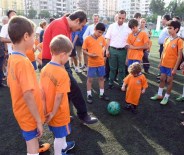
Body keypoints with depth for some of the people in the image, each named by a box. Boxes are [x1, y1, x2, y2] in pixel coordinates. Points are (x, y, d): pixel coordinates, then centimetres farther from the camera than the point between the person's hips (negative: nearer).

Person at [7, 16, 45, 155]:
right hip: (29, 114, -8)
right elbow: (28, 95, -29)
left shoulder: (12, 58, 0)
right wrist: (39, 121, -20)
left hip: (22, 111, 8)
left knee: (31, 141, 31)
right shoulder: (23, 62, -28)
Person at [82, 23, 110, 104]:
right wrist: (90, 54, -22)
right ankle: (89, 95, 20)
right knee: (90, 79, 6)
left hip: (101, 62, 4)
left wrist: (103, 52, 2)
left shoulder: (102, 39, 1)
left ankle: (102, 94, 28)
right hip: (91, 63, -4)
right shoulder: (88, 39, -12)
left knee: (101, 78, 14)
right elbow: (84, 50, -7)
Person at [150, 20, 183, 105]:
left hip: (171, 65, -6)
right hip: (164, 64, 6)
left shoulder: (179, 41, -14)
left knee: (169, 81, 7)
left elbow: (179, 56, -14)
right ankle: (159, 95, 29)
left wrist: (175, 68, -16)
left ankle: (166, 97, 20)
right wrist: (160, 62, 12)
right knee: (162, 79, 15)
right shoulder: (167, 39, 5)